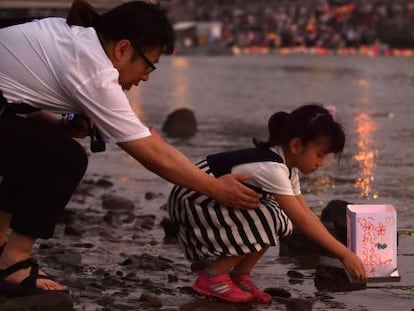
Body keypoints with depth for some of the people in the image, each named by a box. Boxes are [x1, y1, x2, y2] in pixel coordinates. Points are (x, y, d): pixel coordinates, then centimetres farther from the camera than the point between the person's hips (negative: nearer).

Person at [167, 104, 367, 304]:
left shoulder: (287, 166, 3)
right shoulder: (271, 168, -27)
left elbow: (306, 212, 5)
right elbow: (301, 220, -26)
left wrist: (341, 251, -3)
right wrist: (344, 254, -23)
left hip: (218, 200, 10)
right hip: (191, 201, -10)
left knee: (279, 220, -1)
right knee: (268, 222, -21)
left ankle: (239, 275, 7)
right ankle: (213, 275, -9)